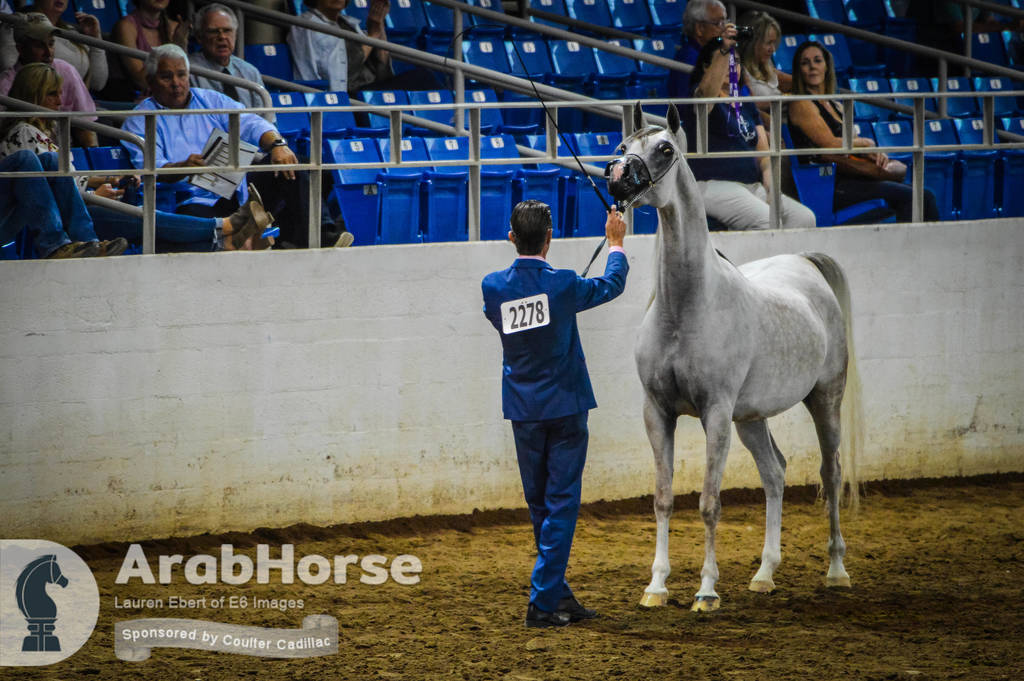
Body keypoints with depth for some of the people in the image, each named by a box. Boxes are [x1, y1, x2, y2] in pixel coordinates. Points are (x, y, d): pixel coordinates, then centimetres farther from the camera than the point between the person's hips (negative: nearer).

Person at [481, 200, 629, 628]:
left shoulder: (493, 287, -6)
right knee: (561, 504, -1)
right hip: (565, 407, -4)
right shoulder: (562, 285, -14)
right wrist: (615, 242, 21)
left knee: (540, 505, 14)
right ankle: (543, 602, -6)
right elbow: (611, 285, 4)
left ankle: (559, 596, 21)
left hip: (522, 411, 4)